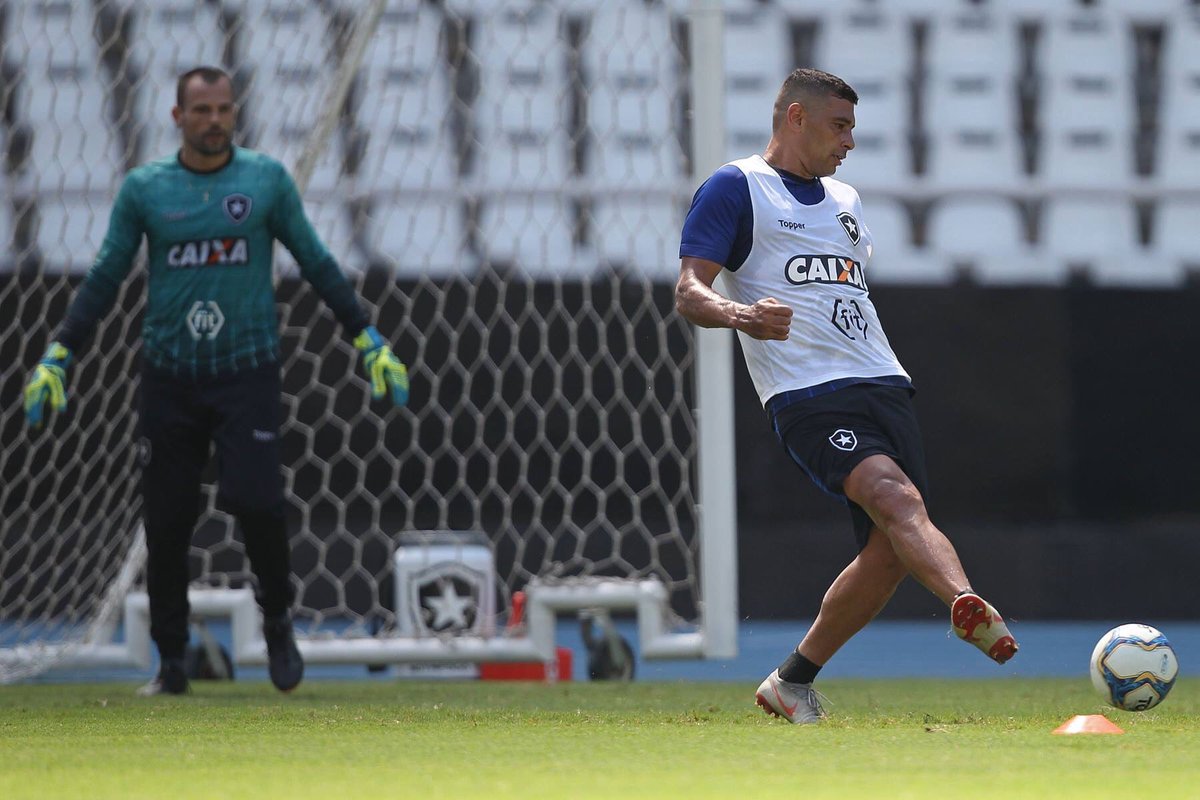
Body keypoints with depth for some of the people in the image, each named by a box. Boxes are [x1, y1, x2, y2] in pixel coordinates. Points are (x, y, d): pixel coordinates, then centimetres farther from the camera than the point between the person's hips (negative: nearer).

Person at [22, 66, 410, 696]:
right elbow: (104, 279, 9)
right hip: (168, 378, 1)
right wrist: (57, 356, 1)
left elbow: (316, 264, 10)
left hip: (247, 370, -1)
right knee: (166, 524, 0)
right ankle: (170, 663, 12)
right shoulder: (143, 189, 5)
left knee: (255, 501, -18)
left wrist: (368, 340, 6)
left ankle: (277, 621, 7)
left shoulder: (267, 179, 4)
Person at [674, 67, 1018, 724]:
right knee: (896, 498, -31)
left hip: (883, 386, 7)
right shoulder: (735, 188, 3)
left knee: (889, 552, -4)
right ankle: (968, 606, -56)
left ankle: (793, 683, 12)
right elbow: (688, 293, -8)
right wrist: (740, 314, -29)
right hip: (807, 397, -7)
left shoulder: (844, 201, 26)